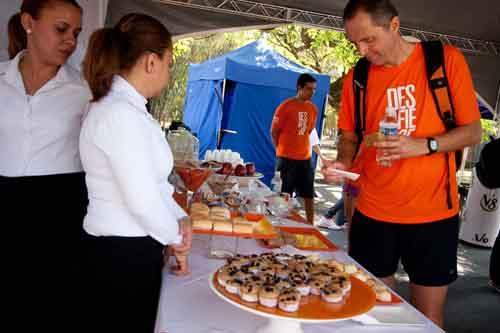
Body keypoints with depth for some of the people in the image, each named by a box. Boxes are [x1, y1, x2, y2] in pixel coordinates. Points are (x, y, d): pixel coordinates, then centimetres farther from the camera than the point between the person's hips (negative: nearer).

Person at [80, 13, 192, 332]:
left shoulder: (128, 108, 9)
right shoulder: (120, 113, -23)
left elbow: (152, 179, 14)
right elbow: (142, 199, -23)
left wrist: (179, 217, 2)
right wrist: (174, 236, -6)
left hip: (133, 248, 9)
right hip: (121, 254, -9)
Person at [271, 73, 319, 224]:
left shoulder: (313, 109, 6)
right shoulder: (286, 106, -11)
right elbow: (274, 132, -5)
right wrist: (283, 150, 3)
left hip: (305, 158, 6)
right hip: (287, 158, -5)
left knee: (309, 195, 10)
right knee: (284, 196, 4)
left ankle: (310, 224, 21)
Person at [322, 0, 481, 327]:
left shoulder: (446, 60, -5)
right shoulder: (356, 78, 3)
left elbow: (472, 131, -2)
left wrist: (424, 145, -20)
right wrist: (344, 162, -10)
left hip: (433, 214, -2)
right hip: (372, 214, 2)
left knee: (429, 318, 9)